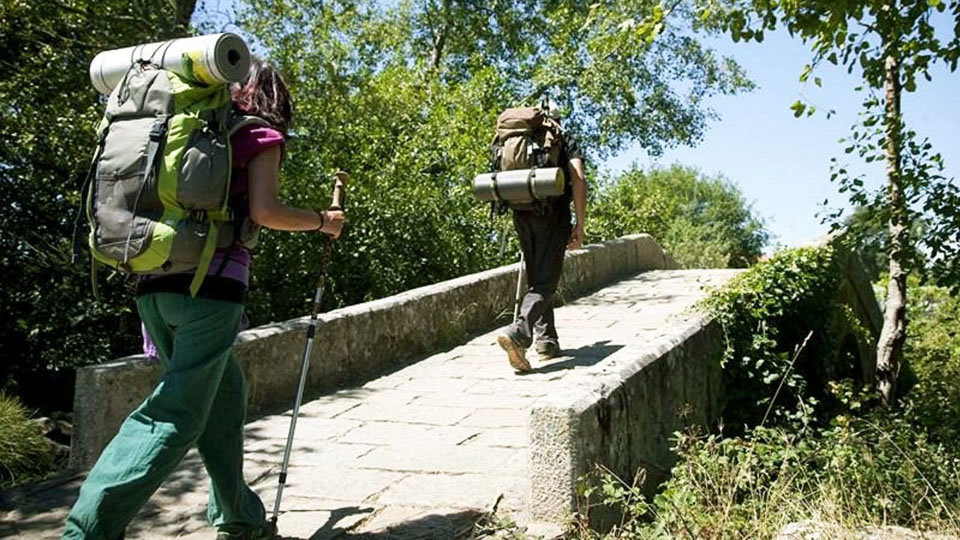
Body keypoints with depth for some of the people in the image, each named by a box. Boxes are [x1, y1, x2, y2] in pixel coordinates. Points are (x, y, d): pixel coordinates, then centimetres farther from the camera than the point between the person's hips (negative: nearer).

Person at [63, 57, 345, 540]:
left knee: (225, 396, 18)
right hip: (210, 286, -7)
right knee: (176, 416, -5)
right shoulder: (260, 136, 3)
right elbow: (263, 211, -10)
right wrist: (321, 221, 4)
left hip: (154, 283, 7)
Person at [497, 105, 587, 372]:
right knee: (545, 282, -6)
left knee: (536, 280, 16)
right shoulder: (565, 140, 9)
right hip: (553, 215, -4)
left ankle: (547, 341, 17)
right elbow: (578, 179, -5)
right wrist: (580, 224, -4)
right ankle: (518, 334, -26)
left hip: (521, 216, 4)